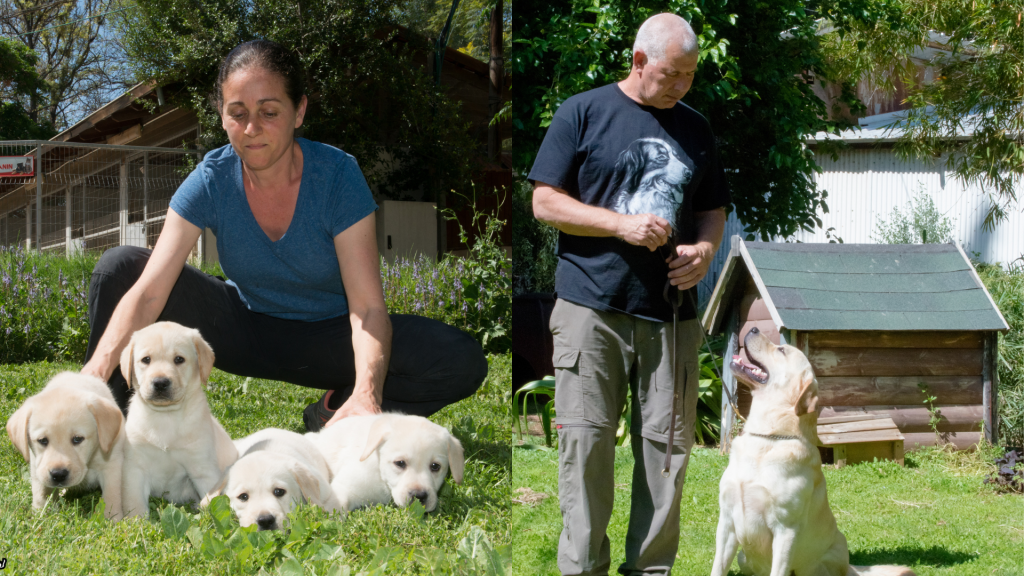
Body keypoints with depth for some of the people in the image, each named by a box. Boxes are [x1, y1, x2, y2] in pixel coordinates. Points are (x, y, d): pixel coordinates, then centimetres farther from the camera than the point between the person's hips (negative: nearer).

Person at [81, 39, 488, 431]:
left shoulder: (337, 175, -22)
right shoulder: (211, 181, -16)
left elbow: (367, 306, -27)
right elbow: (148, 291, -24)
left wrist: (366, 394, -48)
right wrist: (94, 374, -42)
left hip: (327, 337, -2)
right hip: (246, 326, 2)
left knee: (462, 362, -29)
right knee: (121, 267, -18)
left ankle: (335, 411, -8)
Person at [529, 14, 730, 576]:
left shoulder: (694, 128, 15)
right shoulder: (582, 112, 1)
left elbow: (712, 210, 22)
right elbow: (545, 202, -2)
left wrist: (705, 248, -1)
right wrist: (622, 224, -13)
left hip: (671, 313, 4)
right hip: (591, 309, -4)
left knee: (668, 444, 3)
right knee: (585, 441, -4)